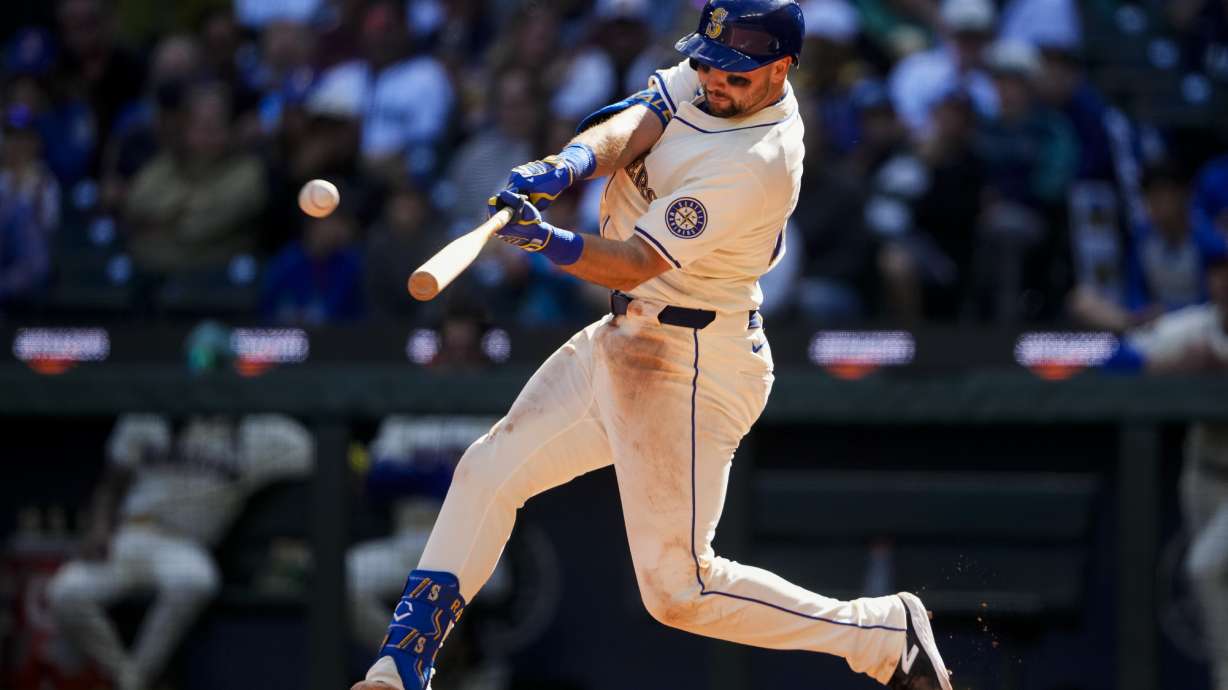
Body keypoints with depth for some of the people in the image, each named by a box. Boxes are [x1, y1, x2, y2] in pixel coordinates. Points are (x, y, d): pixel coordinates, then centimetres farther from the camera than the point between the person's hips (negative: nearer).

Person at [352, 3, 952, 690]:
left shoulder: (757, 165, -25)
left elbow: (638, 263, -30)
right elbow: (631, 128, -13)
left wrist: (551, 240, -47)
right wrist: (569, 163, -35)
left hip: (694, 367, -9)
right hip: (625, 339, 9)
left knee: (678, 588, -9)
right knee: (490, 471, 9)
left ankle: (886, 633, 4)